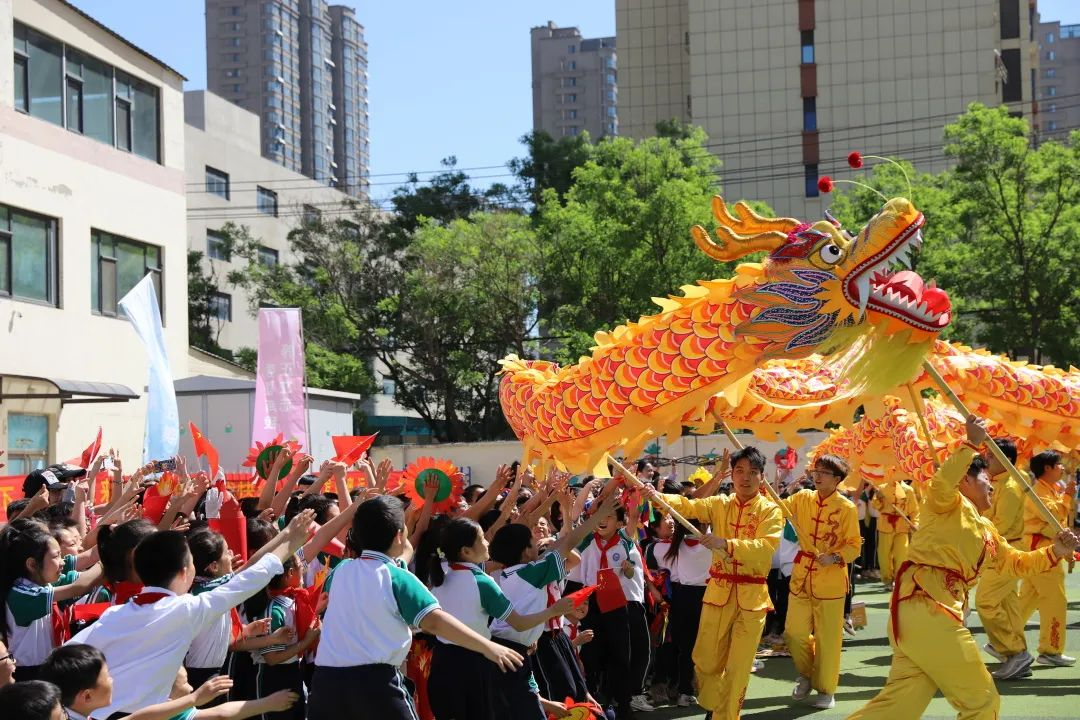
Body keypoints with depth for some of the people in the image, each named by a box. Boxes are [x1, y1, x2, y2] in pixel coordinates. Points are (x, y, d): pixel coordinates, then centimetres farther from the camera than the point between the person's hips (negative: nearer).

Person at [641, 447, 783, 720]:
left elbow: (766, 546, -19)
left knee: (738, 667, 2)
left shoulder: (770, 511, -4)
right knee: (705, 659, 8)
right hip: (719, 592, 3)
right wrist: (657, 497, -26)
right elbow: (687, 506, -8)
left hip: (751, 596, -3)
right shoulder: (720, 505, 6)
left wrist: (726, 544, -31)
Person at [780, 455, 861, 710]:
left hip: (830, 579, -4)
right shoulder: (802, 498, 2)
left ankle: (826, 689, 19)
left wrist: (835, 558, -23)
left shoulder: (847, 508, -10)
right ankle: (807, 674, 33)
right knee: (795, 633, 7)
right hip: (801, 576, 4)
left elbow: (854, 545, -7)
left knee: (828, 638, 4)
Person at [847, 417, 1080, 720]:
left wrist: (1054, 552, 19)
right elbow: (943, 481, -22)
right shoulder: (949, 504, 1)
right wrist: (972, 444, -22)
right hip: (925, 607, -10)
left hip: (928, 611, 10)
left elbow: (1016, 562, 34)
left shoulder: (987, 530, 27)